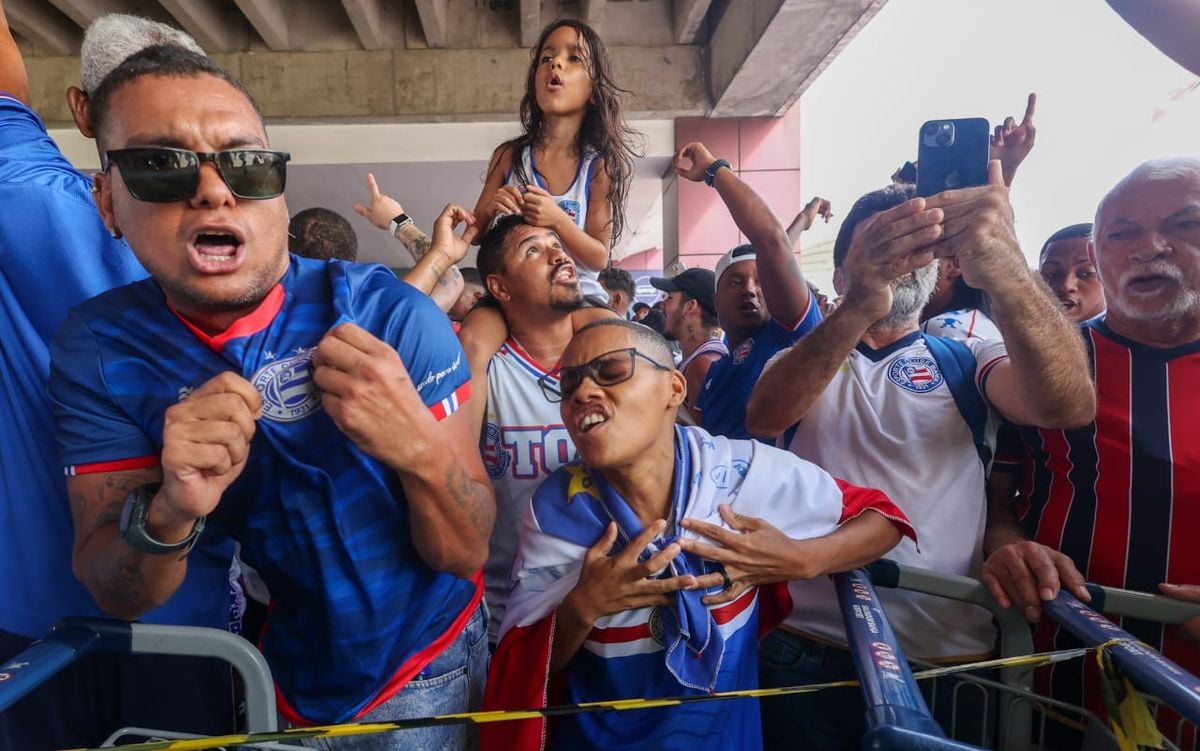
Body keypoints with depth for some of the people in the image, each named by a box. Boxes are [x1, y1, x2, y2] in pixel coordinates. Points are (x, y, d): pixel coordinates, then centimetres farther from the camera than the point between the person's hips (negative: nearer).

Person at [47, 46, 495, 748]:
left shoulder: (392, 316, -24)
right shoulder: (97, 348, -13)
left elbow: (465, 552, -20)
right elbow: (118, 596, -12)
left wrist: (422, 449, -41)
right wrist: (169, 513, -34)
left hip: (419, 674, -2)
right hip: (278, 664, 3)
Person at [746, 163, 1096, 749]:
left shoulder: (967, 363, 4)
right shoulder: (799, 363, 4)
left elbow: (1069, 403, -18)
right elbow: (762, 416, -20)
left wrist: (1005, 270, -36)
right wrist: (858, 307, -36)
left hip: (949, 656, 1)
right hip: (808, 650, 0)